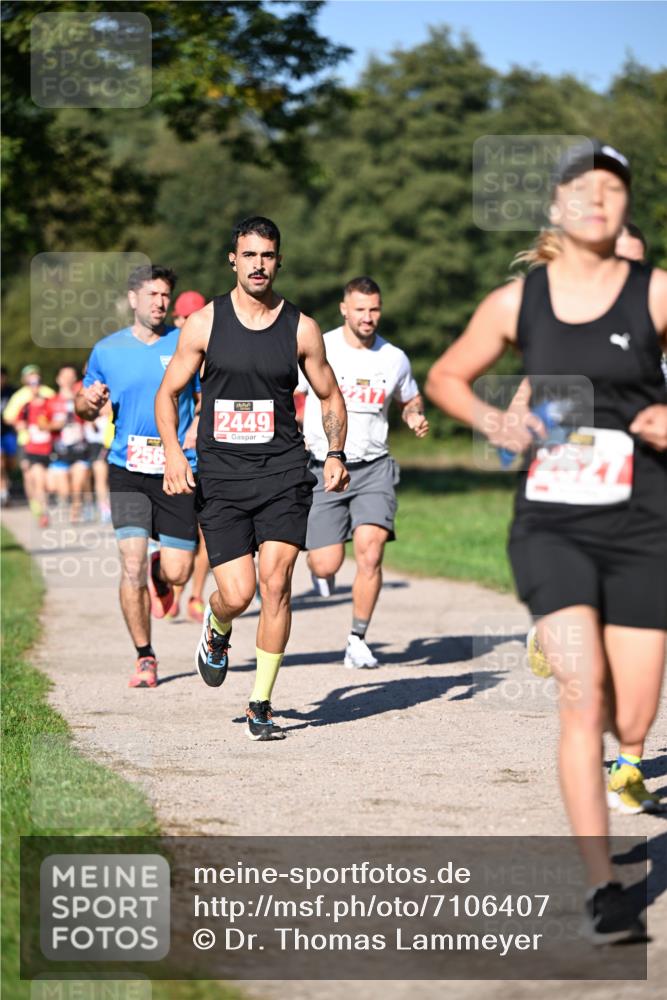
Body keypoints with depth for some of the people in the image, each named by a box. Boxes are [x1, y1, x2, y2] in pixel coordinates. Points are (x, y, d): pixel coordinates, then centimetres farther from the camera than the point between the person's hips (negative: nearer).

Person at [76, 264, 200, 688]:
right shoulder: (108, 350, 5)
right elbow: (86, 407, 16)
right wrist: (89, 402, -7)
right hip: (128, 471, 0)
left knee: (177, 572, -1)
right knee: (132, 566, -11)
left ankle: (158, 574, 39)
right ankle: (145, 658, 5)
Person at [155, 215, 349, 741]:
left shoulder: (301, 328, 4)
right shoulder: (205, 323, 3)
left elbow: (330, 396, 15)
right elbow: (168, 392, 9)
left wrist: (336, 454, -1)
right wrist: (174, 451, -7)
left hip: (283, 471, 0)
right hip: (220, 475, 0)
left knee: (276, 581, -12)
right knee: (237, 595, -7)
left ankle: (261, 704, 0)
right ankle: (216, 630, 32)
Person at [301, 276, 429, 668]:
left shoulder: (394, 359, 3)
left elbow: (411, 399, 21)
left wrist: (416, 417, -1)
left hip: (373, 468, 1)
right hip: (323, 469, -1)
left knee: (370, 553, -17)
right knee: (327, 565, -6)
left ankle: (358, 640, 0)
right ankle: (317, 557, 34)